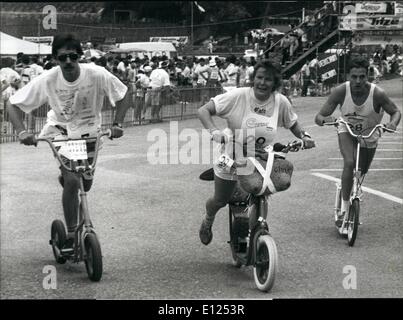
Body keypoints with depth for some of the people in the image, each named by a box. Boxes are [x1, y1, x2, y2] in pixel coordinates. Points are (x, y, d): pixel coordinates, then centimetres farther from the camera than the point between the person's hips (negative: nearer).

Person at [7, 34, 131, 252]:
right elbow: (13, 104, -18)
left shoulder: (97, 75, -25)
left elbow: (122, 96, -9)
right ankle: (71, 236, -9)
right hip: (60, 130, -2)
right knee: (72, 181, -20)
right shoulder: (47, 80, -25)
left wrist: (117, 124, -22)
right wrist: (22, 132, -31)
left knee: (85, 183, 7)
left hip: (88, 132, 2)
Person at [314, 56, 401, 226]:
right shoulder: (341, 91, -29)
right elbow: (319, 117, -25)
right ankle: (344, 207, -19)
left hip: (369, 135, 1)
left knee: (361, 172, 15)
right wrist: (324, 119, -49)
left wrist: (393, 123, -35)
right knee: (349, 163, -28)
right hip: (347, 131, -1)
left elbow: (395, 112, -13)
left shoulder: (377, 94, -30)